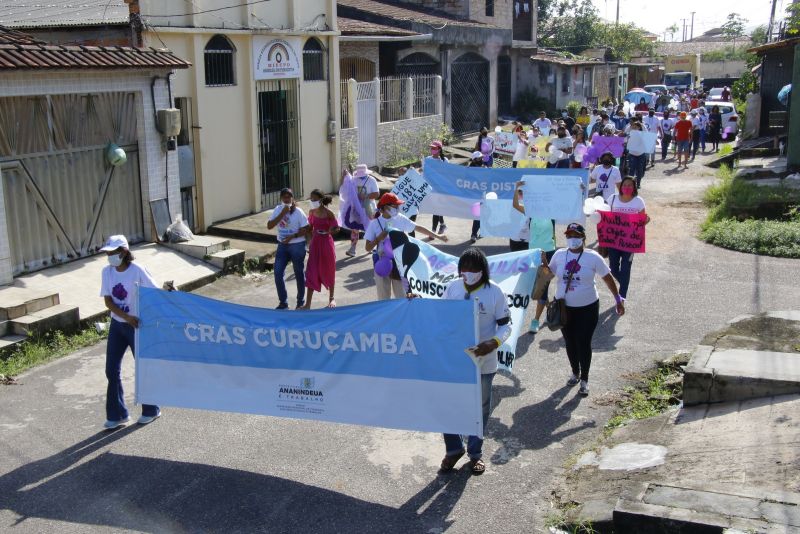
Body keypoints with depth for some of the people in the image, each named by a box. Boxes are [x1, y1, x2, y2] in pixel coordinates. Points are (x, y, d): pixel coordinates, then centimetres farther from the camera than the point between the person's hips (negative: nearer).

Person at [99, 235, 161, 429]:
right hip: (117, 325, 5)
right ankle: (117, 415, 18)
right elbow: (108, 301, -6)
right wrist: (126, 317, -19)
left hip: (137, 325, -5)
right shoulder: (107, 272, -3)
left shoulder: (137, 271, -15)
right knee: (112, 370, 5)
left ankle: (151, 411, 25)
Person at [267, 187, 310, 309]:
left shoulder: (298, 212, -11)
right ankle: (283, 302, 12)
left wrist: (292, 236, -22)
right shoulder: (277, 210, 1)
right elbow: (269, 226, -9)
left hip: (297, 246, -4)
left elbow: (306, 229, -10)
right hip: (282, 245, 4)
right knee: (278, 273, -1)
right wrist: (282, 214, -17)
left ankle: (301, 301, 24)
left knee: (299, 273, 8)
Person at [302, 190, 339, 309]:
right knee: (311, 272, -2)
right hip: (315, 243, 3)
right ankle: (308, 304, -1)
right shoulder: (311, 212, 1)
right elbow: (310, 228, 11)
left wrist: (327, 232, -24)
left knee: (329, 271, 11)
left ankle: (331, 298, 30)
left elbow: (336, 228, -8)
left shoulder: (328, 213, -11)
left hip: (326, 243, -3)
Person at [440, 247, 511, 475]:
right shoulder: (453, 287, -3)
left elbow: (506, 325, -8)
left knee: (480, 408, 14)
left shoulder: (495, 292, -13)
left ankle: (475, 452, 35)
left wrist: (493, 343, -27)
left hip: (482, 361, -2)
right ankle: (453, 449, 31)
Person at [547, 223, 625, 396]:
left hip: (587, 308, -3)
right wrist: (544, 264, -11)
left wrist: (618, 299, -1)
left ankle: (584, 380, 14)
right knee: (570, 343, 15)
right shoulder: (559, 255, -2)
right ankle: (575, 372, 37)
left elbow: (608, 278, -1)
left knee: (584, 344, -1)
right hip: (564, 307, 3)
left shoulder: (593, 257, -9)